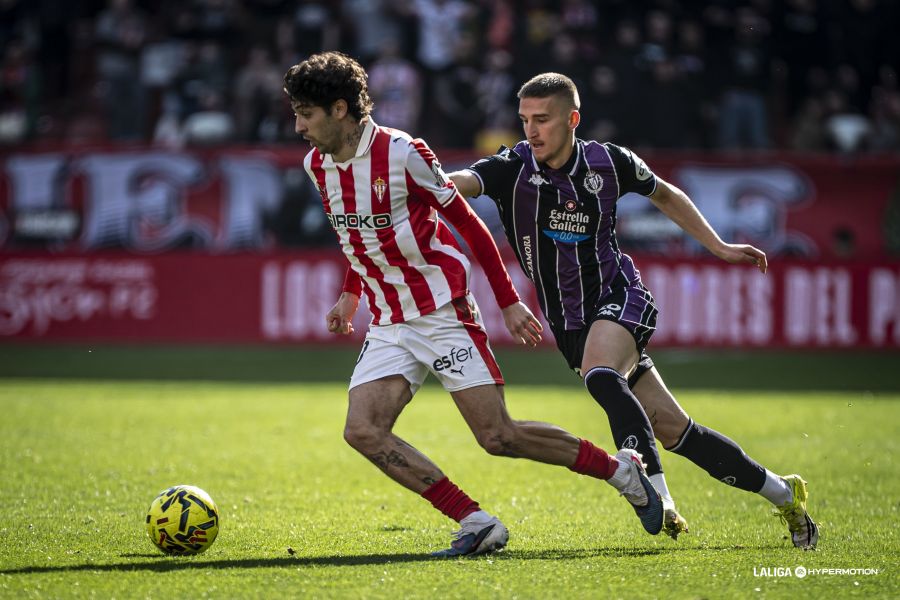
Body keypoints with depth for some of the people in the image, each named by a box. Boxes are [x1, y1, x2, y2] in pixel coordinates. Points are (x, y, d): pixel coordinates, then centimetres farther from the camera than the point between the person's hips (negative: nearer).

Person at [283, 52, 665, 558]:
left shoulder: (402, 153, -14)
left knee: (497, 436, -10)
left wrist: (509, 301, -5)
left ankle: (620, 469, 11)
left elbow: (467, 222, -6)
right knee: (363, 431, -15)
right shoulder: (317, 166, 6)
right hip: (388, 324, 6)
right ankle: (477, 524, -12)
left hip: (445, 312, -6)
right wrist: (351, 293, 20)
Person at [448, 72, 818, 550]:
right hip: (571, 325, 2)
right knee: (672, 430, 1)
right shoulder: (514, 168, -8)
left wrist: (720, 248, 15)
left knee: (598, 372, -36)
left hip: (619, 298, -2)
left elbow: (665, 195, 16)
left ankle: (656, 492, -42)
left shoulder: (608, 163, -4)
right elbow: (458, 183, -27)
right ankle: (782, 493, 15)